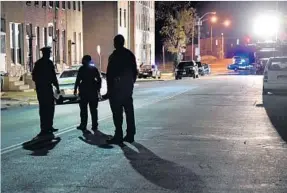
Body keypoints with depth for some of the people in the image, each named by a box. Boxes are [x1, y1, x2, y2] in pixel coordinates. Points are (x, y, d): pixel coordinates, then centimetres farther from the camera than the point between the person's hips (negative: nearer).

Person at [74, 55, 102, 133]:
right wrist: (98, 88, 13)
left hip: (84, 91, -4)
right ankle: (94, 126, 6)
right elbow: (99, 79, 6)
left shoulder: (82, 69, -5)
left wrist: (75, 89, -2)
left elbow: (78, 80, -9)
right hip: (93, 91, 4)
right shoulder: (94, 68, 6)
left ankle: (83, 126, -1)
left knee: (83, 109, 2)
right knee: (93, 109, 7)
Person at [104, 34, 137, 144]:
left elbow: (110, 74, -14)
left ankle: (118, 136, -5)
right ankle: (130, 135, 15)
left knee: (117, 113, -5)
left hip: (117, 89, -7)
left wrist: (109, 90, -9)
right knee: (129, 112, 10)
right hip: (128, 88, 7)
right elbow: (134, 72, 14)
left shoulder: (114, 56, -12)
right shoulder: (130, 55, 10)